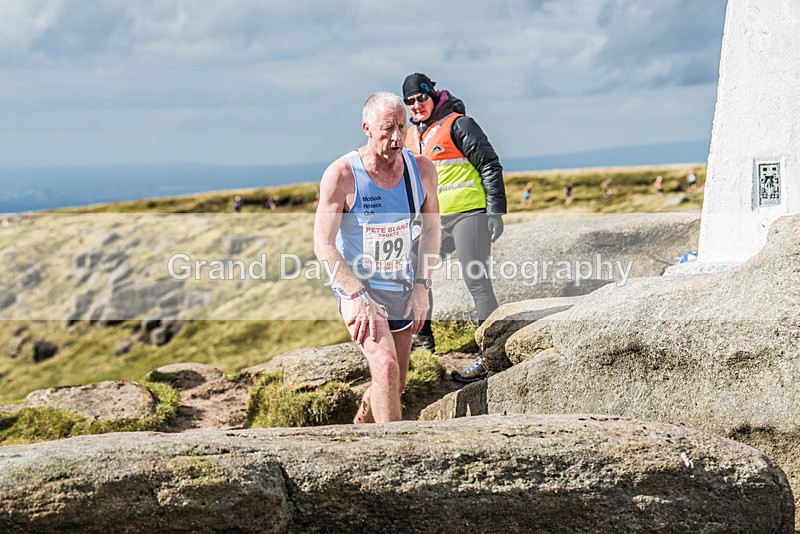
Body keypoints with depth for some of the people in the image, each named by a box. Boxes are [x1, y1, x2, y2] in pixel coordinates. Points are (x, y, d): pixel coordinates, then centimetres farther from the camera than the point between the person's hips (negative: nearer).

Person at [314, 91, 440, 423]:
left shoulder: (422, 171, -5)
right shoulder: (341, 175, -18)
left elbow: (431, 228, 9)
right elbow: (323, 246, -16)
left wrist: (421, 287, 0)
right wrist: (359, 298, -24)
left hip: (401, 288, 5)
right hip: (356, 285, -5)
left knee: (396, 386, 14)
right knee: (386, 366, -27)